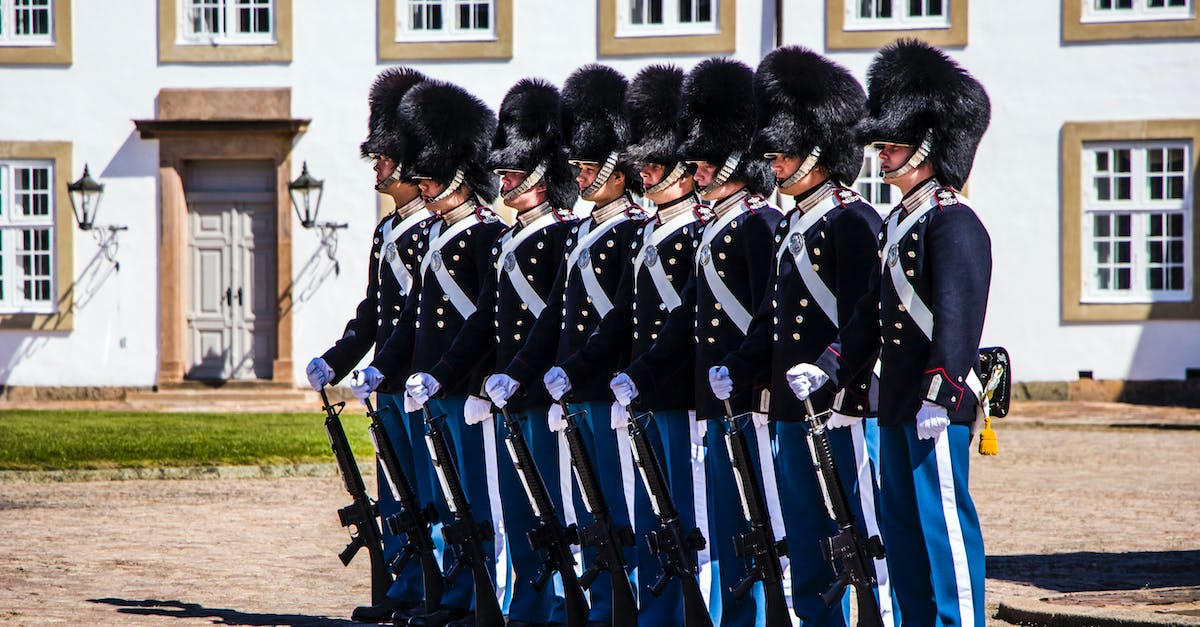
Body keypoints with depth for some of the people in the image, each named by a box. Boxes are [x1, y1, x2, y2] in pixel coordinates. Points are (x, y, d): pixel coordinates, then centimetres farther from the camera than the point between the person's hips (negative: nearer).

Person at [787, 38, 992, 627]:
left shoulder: (954, 223, -12)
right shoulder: (897, 225, 17)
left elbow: (958, 315, -21)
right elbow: (872, 312, 21)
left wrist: (938, 396, -27)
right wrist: (827, 369, 11)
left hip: (937, 406, -10)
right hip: (897, 404, 10)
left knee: (945, 524, -7)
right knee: (901, 530, 13)